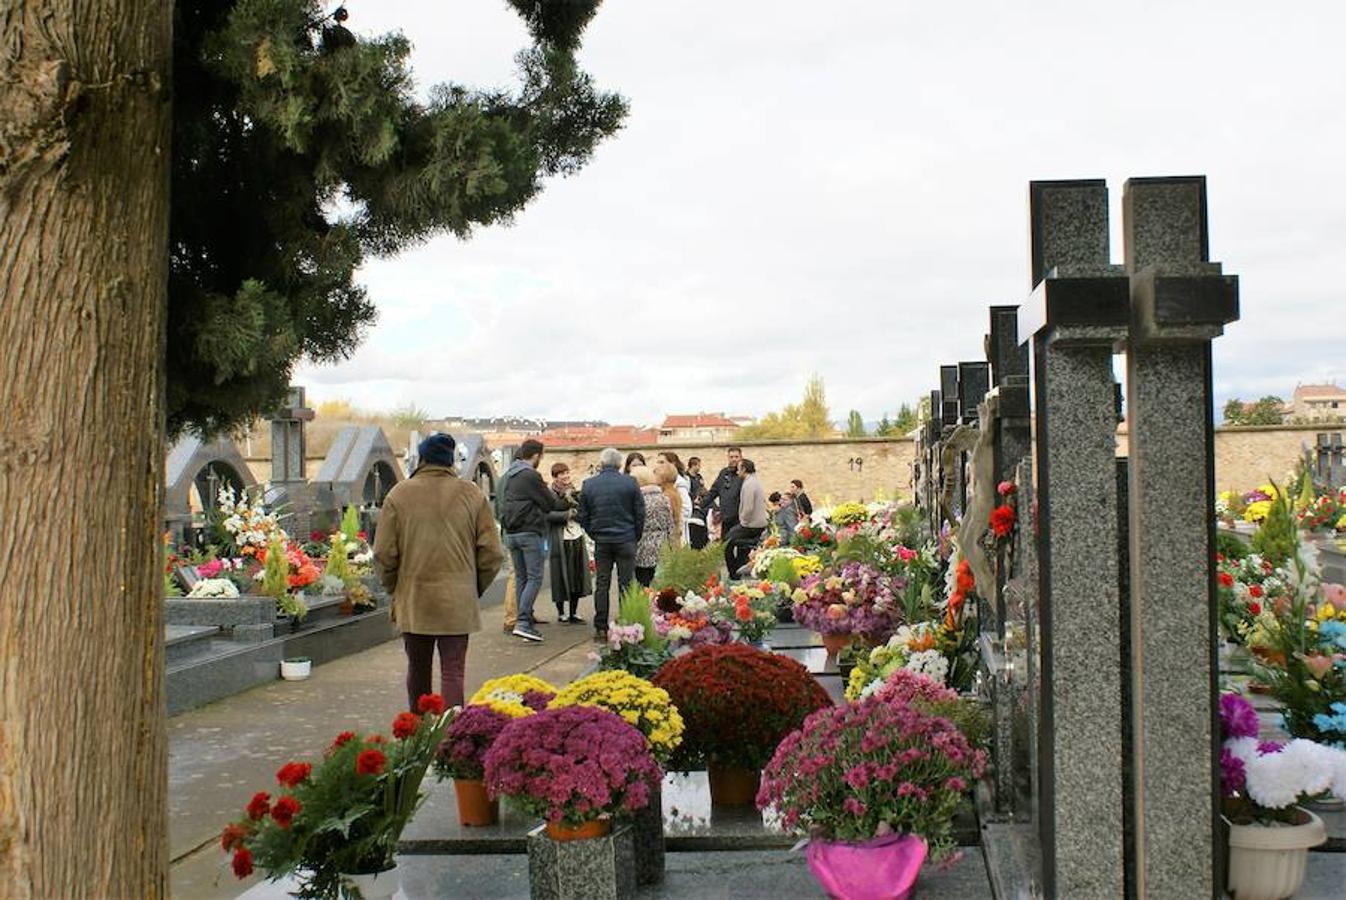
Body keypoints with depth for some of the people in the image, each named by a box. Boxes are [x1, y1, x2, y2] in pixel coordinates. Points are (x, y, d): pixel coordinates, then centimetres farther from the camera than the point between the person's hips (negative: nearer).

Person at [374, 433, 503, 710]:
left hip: (413, 599, 1)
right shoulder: (473, 495, -1)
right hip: (458, 602, -1)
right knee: (453, 672, 1)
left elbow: (384, 554, -1)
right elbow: (492, 554, 0)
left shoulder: (399, 495, -2)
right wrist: (475, 589, 13)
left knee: (418, 669, 17)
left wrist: (394, 589, 14)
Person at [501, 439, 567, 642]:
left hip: (512, 533, 8)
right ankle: (523, 622, -15)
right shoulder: (531, 476, -11)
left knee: (521, 578, 12)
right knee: (534, 578, -7)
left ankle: (526, 621, 13)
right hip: (529, 532, -8)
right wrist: (567, 503, 15)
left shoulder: (510, 476, 15)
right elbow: (549, 504, -6)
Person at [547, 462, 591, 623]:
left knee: (578, 577, 8)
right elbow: (548, 514, -20)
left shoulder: (573, 491, 15)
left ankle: (573, 613, 17)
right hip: (560, 542, -6)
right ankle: (561, 613, 12)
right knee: (561, 578, 0)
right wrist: (567, 514, -19)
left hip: (577, 539, 6)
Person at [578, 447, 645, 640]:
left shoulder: (588, 484, 1)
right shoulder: (630, 483, -4)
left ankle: (601, 628, 7)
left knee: (601, 585, 7)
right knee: (626, 585, 3)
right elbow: (640, 513, 0)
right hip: (626, 540, -1)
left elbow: (583, 516, 6)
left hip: (601, 542, 1)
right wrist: (635, 536, 12)